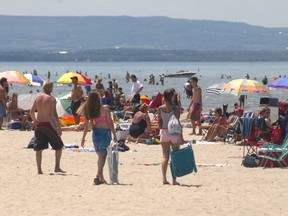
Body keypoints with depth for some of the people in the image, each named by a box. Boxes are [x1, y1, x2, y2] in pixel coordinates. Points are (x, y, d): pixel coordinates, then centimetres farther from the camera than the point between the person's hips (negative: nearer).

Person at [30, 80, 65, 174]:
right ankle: (57, 167, 7)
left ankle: (39, 169, 8)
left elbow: (31, 112, 8)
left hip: (39, 125, 5)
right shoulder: (51, 99, -11)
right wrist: (59, 127, -12)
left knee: (39, 148, 10)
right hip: (49, 124, -5)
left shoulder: (37, 98, 4)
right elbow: (54, 114, -17)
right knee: (59, 146, 10)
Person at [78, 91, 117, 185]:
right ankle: (98, 176, -15)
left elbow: (86, 125, 2)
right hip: (105, 132, -4)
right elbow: (110, 122, -9)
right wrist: (114, 135, -3)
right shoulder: (105, 108, -9)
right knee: (103, 155, -3)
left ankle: (101, 177, 21)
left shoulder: (88, 111, 0)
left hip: (95, 132, 4)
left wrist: (83, 138, 9)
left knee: (100, 155, 17)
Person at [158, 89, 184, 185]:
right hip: (174, 133, -2)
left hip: (164, 132, 3)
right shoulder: (175, 109, -10)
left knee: (165, 156, 6)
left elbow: (159, 123, 3)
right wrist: (181, 137, -5)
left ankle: (164, 179, -3)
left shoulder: (160, 108, -2)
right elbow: (178, 123, -10)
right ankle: (174, 180, 5)